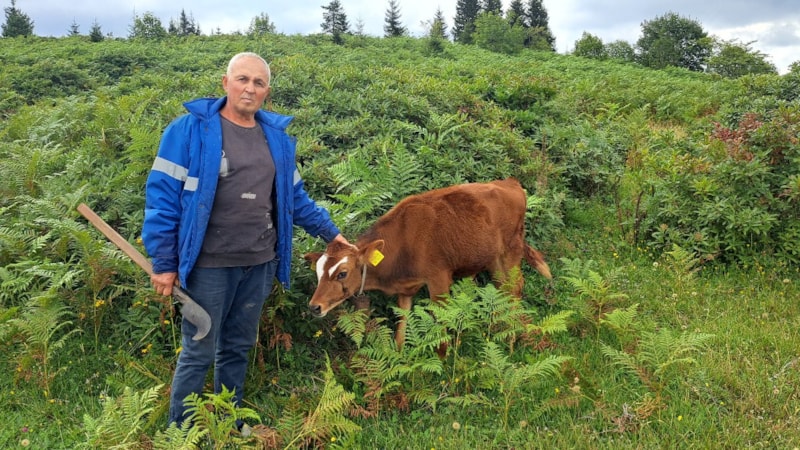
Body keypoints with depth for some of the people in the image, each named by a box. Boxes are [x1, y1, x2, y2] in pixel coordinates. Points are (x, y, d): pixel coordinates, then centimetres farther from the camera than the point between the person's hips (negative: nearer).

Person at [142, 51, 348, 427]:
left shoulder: (277, 136, 8)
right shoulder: (191, 129, -9)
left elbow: (294, 197, 18)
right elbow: (162, 195, -10)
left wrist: (330, 232, 17)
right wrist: (164, 262, -12)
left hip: (260, 263, 5)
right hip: (210, 264, -5)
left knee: (238, 349, 18)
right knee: (198, 354, 5)